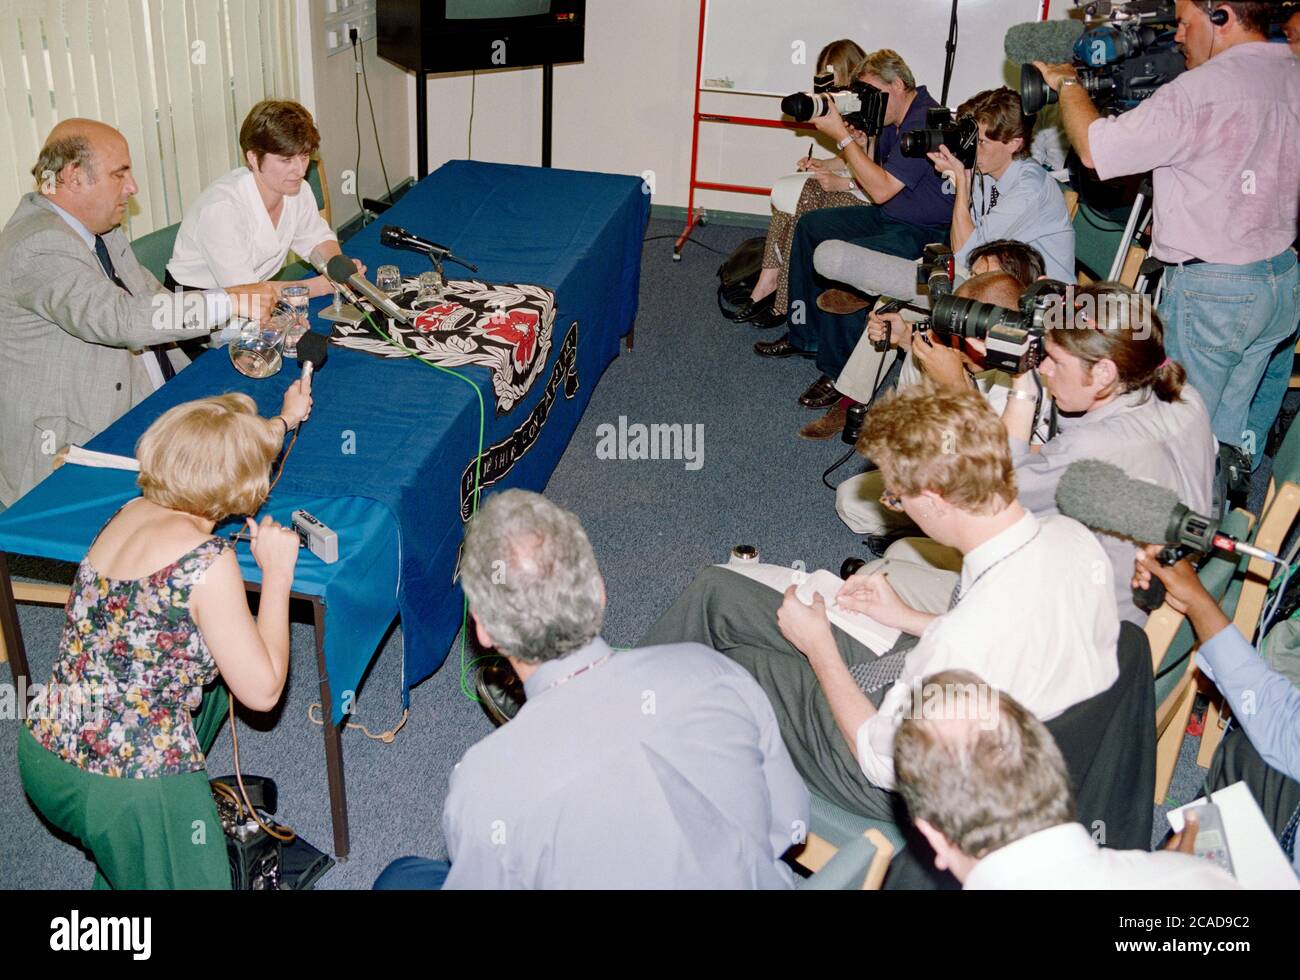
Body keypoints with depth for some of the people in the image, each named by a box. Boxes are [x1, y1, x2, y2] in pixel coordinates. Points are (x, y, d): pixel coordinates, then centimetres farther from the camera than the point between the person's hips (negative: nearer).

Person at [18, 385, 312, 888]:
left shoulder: (133, 510, 2)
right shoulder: (206, 560, -21)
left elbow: (211, 454, 24)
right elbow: (262, 692, -15)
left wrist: (283, 420, 38)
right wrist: (278, 571, -8)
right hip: (128, 789, -7)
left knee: (215, 657, 28)